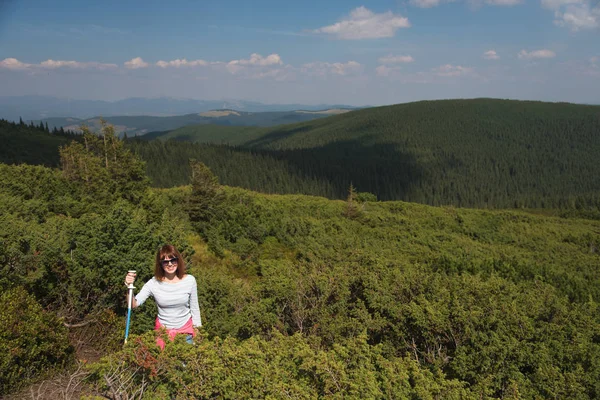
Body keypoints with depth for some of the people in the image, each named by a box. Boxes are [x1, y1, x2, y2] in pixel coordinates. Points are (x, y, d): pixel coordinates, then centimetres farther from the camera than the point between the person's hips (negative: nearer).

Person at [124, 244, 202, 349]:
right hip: (162, 329, 0)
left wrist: (198, 331, 3)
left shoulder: (189, 280, -12)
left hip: (185, 329, 0)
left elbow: (194, 308, -1)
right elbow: (134, 304, -19)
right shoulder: (154, 283, -14)